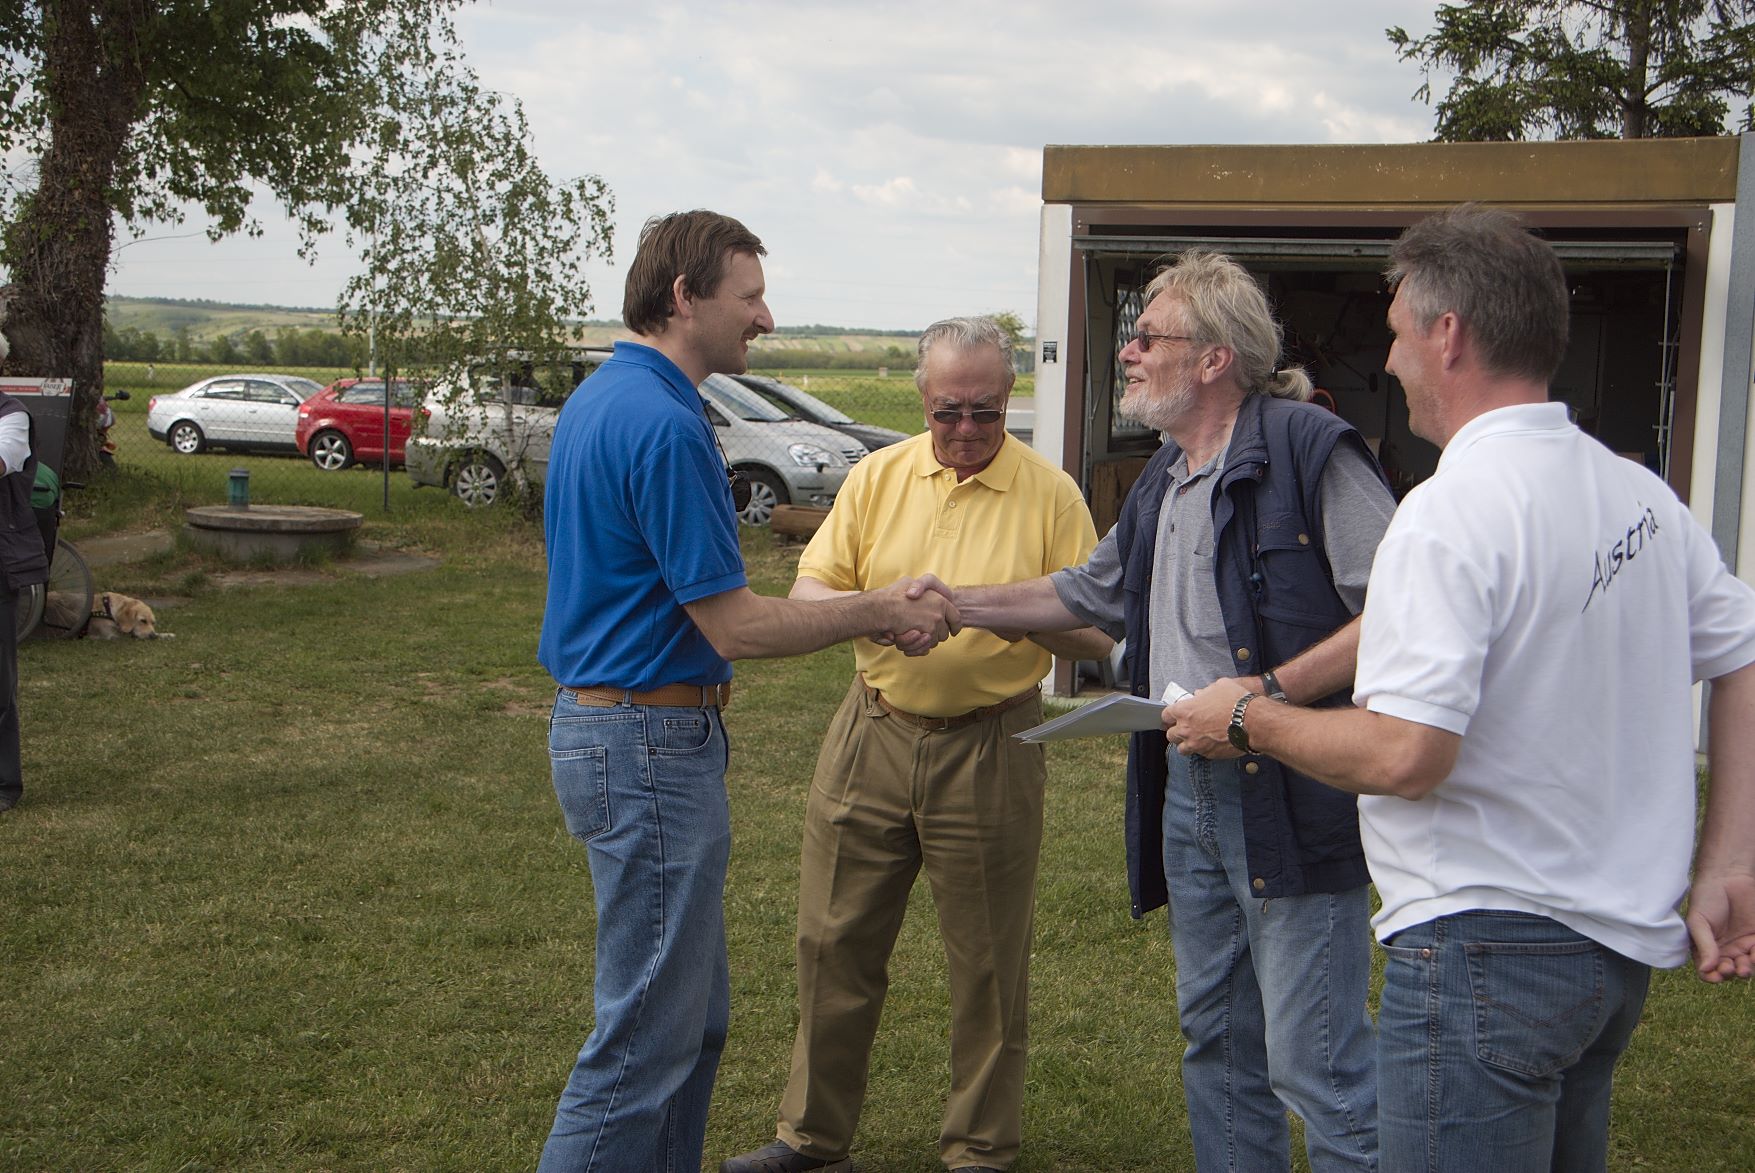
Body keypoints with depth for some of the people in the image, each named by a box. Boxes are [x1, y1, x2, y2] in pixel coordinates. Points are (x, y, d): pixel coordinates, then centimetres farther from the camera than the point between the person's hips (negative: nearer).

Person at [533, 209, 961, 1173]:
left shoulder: (597, 398, 12)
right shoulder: (663, 423, -20)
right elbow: (735, 628, -18)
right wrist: (879, 612, -6)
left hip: (599, 722, 10)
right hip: (653, 742, -10)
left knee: (694, 1018, 19)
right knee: (645, 1038, 0)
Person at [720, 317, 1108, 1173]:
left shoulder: (1049, 493, -4)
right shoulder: (877, 477, 5)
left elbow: (1094, 636, -6)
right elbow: (806, 592, 1)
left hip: (990, 750, -3)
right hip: (871, 737, 3)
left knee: (987, 963, 7)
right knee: (836, 943, 9)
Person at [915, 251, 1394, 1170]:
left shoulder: (1307, 448, -13)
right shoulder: (1165, 480, 15)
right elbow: (1090, 592, 29)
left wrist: (1265, 694, -23)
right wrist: (957, 604, 23)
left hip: (1291, 797, -9)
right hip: (1188, 793, 9)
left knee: (1316, 1066, -5)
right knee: (1216, 1043, 18)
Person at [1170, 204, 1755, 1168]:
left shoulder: (1450, 512, -20)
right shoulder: (1641, 495, 7)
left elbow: (1405, 755, -26)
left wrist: (1249, 717, -9)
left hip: (1485, 948, -9)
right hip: (1618, 944, 9)